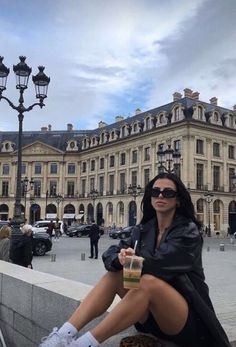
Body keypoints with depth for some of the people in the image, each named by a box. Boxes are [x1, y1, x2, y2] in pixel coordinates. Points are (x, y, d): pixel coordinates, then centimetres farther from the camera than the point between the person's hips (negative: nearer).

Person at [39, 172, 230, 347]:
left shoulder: (189, 231, -10)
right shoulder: (143, 230, 7)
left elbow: (158, 265, -24)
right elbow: (110, 254, -3)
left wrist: (129, 259, -8)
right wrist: (120, 258, -26)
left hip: (189, 318, -6)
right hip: (152, 314, 6)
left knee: (148, 281, -33)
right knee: (114, 274, -14)